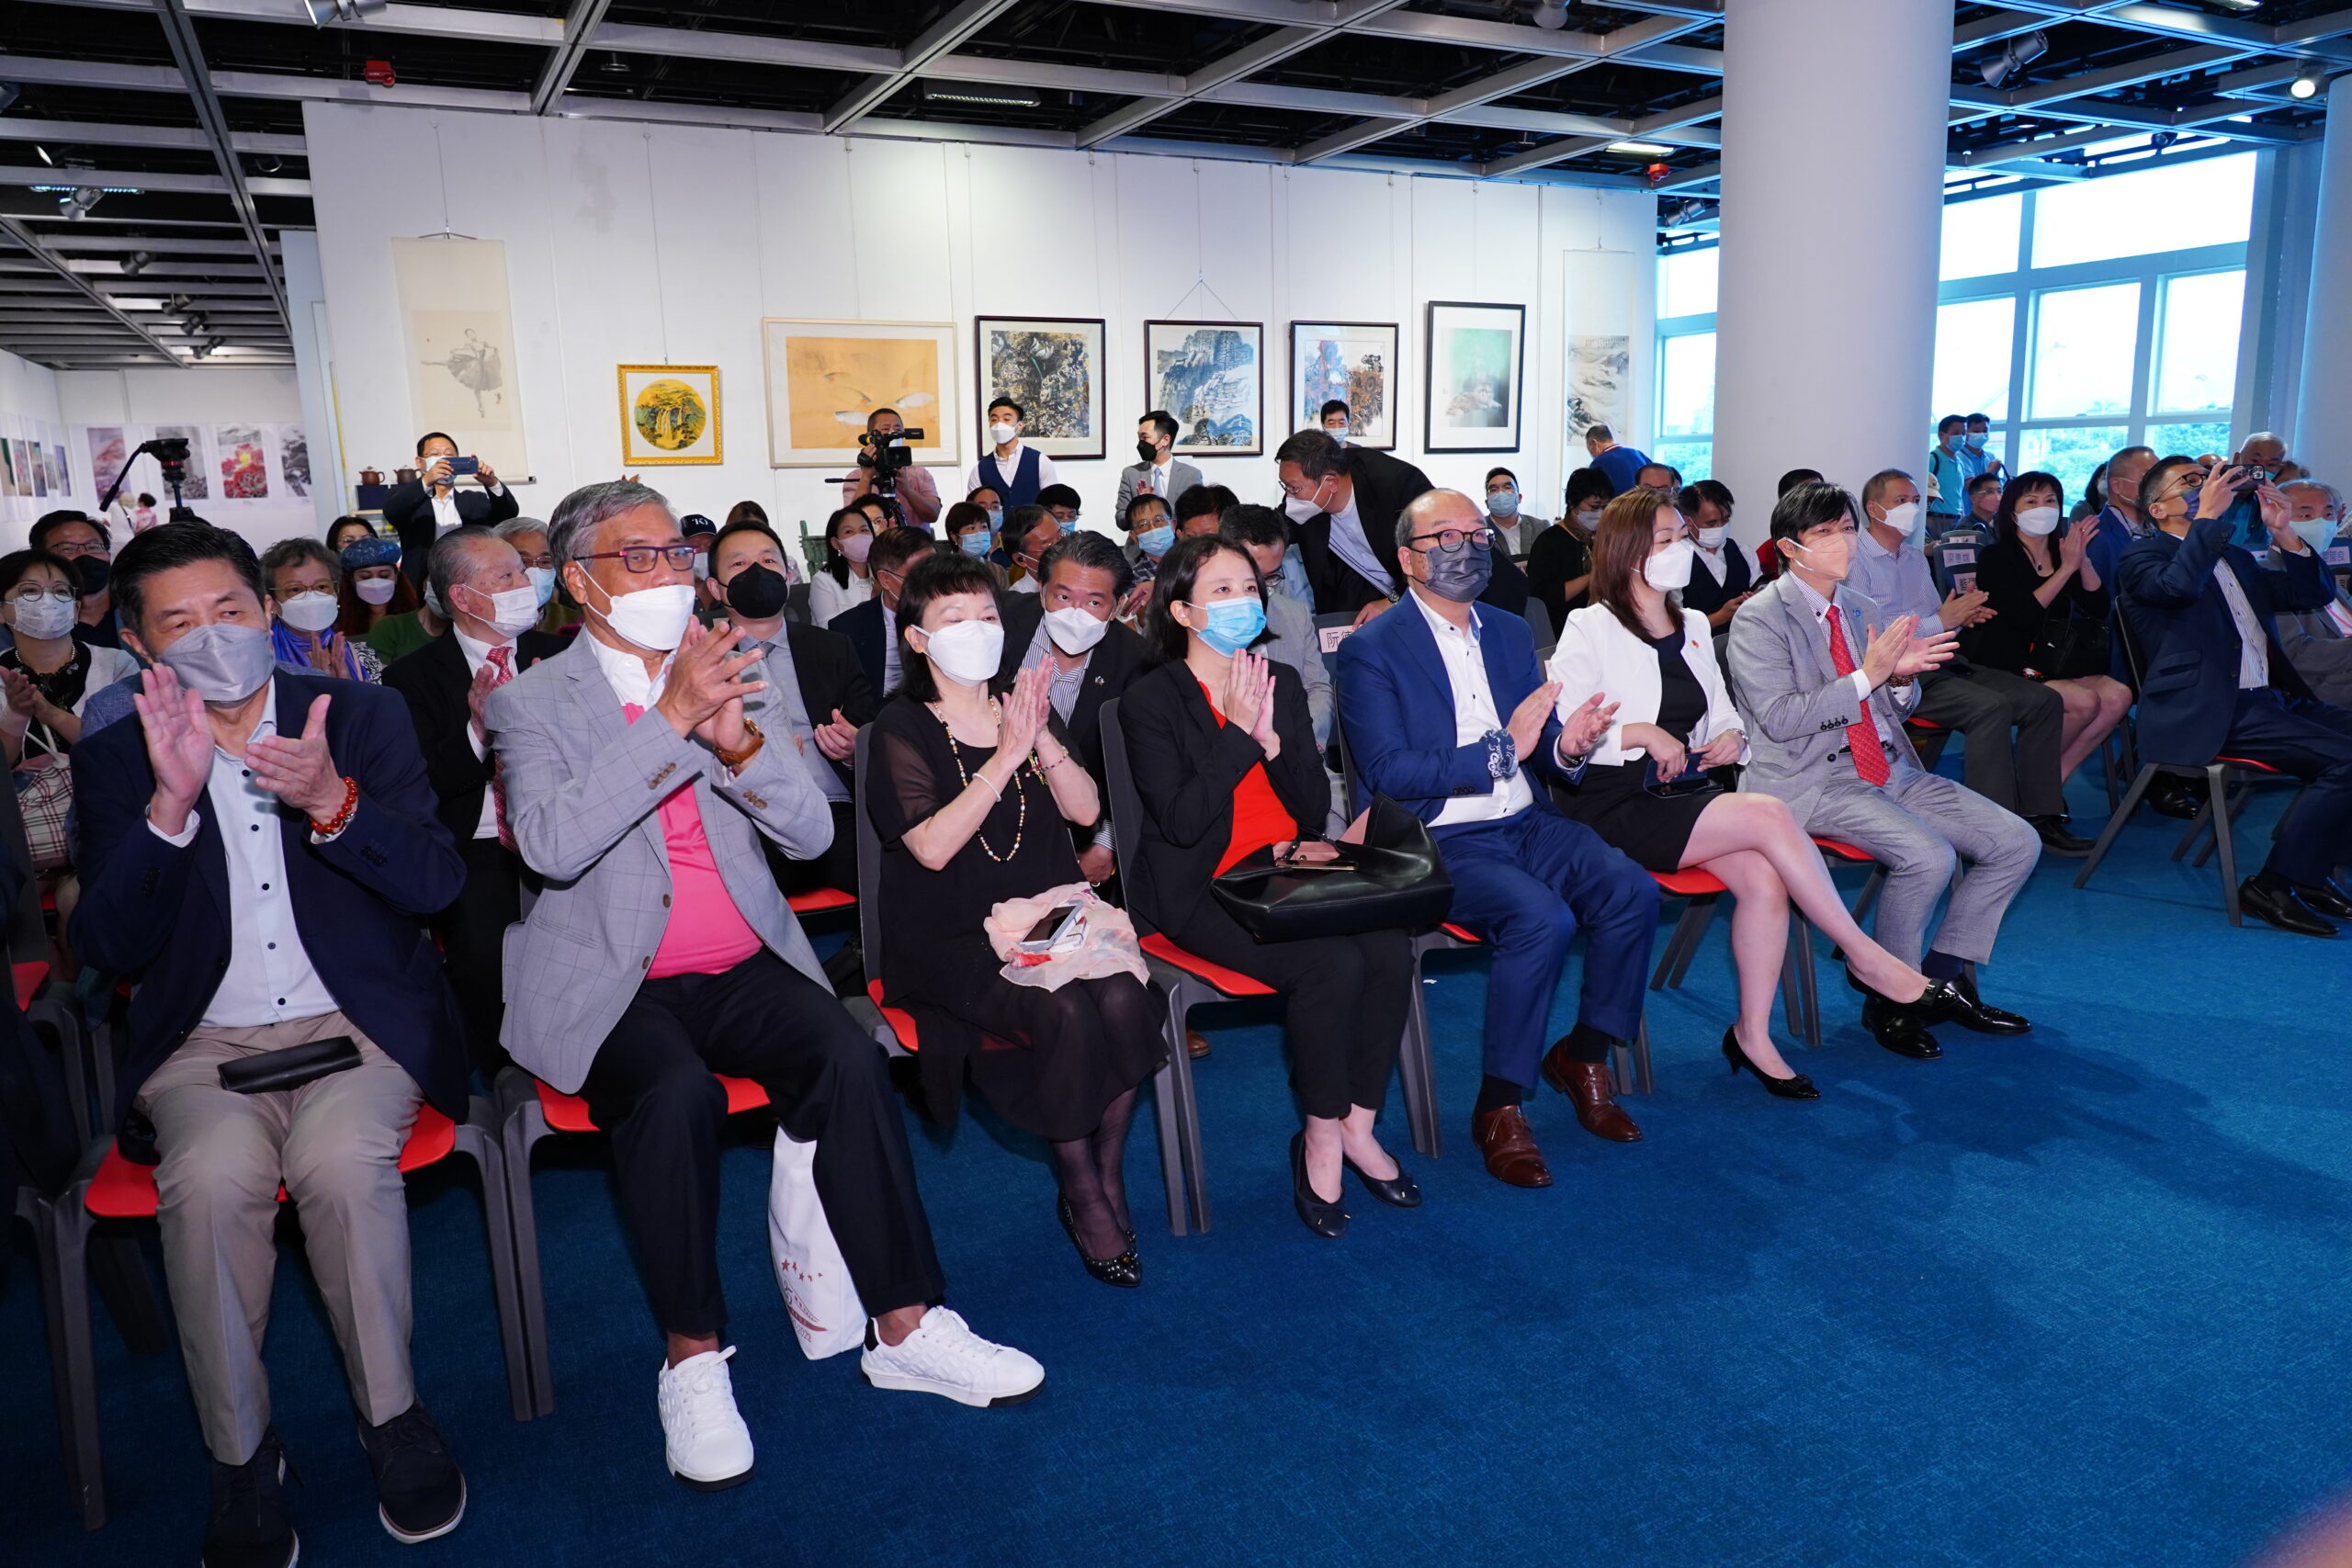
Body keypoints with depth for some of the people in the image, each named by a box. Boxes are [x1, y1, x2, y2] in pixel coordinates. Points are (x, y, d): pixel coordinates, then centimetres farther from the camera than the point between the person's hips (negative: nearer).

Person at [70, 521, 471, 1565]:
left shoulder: (363, 716, 4)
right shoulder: (114, 760, 6)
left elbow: (436, 885, -5)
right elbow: (108, 948, -4)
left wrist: (332, 802, -24)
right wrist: (172, 804, -19)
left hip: (357, 1024, -1)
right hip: (203, 1041, 1)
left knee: (341, 1160, -31)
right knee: (213, 1176, -30)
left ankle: (392, 1416, -8)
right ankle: (240, 1456, -9)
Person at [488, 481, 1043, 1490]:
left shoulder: (723, 675, 12)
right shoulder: (531, 703, 1)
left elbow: (811, 834, 4)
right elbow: (551, 846, -19)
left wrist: (736, 740, -15)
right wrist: (671, 717, -24)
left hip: (744, 968, 4)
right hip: (614, 984, -3)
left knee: (850, 1060, -23)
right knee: (677, 1093, -32)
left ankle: (905, 1329, -11)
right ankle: (692, 1359, -13)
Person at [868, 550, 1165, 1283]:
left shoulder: (1024, 706, 13)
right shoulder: (902, 728, -1)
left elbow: (1085, 810, 3)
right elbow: (931, 846, -15)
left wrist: (1042, 739, -13)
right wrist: (1004, 758, -20)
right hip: (953, 941, -4)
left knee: (1124, 1000, -25)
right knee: (1067, 1015, -29)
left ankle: (1109, 1179, -4)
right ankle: (1082, 1196, -7)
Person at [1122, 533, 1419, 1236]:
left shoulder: (1281, 681, 12)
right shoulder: (1149, 702, -5)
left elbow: (1315, 810, 8)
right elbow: (1183, 821, -15)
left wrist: (1271, 738, -8)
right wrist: (1238, 732, -16)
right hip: (1201, 889, -5)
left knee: (1390, 949, -20)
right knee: (1332, 963, -27)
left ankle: (1356, 1125, -2)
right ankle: (1320, 1137, -6)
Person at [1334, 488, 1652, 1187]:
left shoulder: (1510, 633, 15)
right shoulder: (1371, 650, -5)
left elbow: (1541, 745, 16)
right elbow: (1387, 772, -14)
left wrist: (1566, 745, -9)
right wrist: (1500, 750, -20)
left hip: (1528, 824, 6)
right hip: (1441, 841, -6)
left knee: (1632, 890, -18)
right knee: (1541, 917, -30)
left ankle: (1583, 1053, 5)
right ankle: (1499, 1106, -12)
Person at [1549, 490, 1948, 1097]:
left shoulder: (1693, 626, 20)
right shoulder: (1589, 630, -2)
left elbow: (1723, 711, 26)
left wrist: (1731, 737, 3)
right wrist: (1640, 733, -18)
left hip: (1687, 796, 7)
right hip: (1618, 808, -7)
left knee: (1764, 879, -23)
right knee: (1769, 815, -26)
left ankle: (1753, 1033, -11)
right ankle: (1864, 955, -12)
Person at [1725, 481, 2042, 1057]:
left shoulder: (1859, 607, 15)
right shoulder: (1759, 619, -7)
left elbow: (1896, 705, 20)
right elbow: (1779, 718, -17)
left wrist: (1902, 674, -5)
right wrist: (1867, 676, -21)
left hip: (1887, 769, 8)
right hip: (1809, 780, -8)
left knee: (2016, 842, -3)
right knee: (1929, 856, -29)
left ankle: (1943, 980, 9)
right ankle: (1887, 1000, -8)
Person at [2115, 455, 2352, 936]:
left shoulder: (2235, 558, 26)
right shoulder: (2143, 555, 2)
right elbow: (2178, 586, -21)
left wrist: (2284, 533, 11)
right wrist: (2209, 515, -15)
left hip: (2269, 698, 8)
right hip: (2205, 714, -8)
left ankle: (2311, 872, -1)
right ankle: (2274, 883, -11)